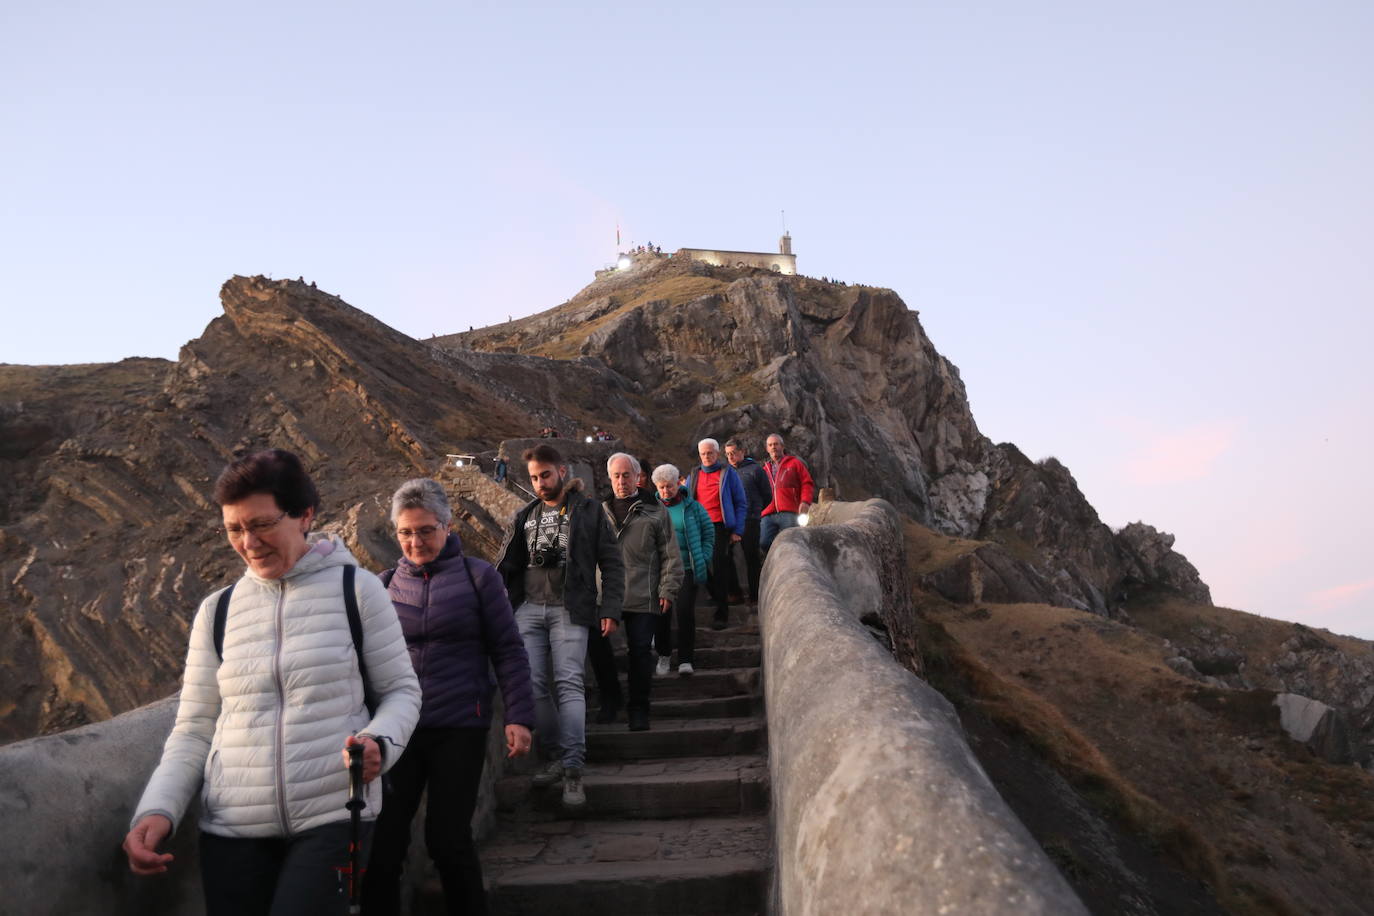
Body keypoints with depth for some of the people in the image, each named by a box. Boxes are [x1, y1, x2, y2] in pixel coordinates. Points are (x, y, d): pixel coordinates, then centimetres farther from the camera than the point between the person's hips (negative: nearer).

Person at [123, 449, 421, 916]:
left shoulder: (356, 589, -3)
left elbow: (401, 690, 3)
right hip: (233, 827, 3)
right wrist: (158, 809, -6)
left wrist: (378, 740, -18)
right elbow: (195, 730, 10)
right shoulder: (217, 610, 6)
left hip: (334, 817, -3)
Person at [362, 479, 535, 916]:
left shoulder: (477, 576, -1)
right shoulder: (387, 583, 7)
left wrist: (519, 717, -8)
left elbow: (508, 650, -2)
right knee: (382, 840, 1)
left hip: (460, 729, -3)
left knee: (448, 839, 4)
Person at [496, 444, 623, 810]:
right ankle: (555, 755, 13)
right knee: (532, 683, -1)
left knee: (568, 683, -11)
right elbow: (505, 566, 18)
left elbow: (611, 564, 4)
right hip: (527, 608, 4)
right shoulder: (525, 516, 17)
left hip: (569, 610, -4)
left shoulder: (588, 511, 6)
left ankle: (573, 770, -10)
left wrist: (610, 609, -5)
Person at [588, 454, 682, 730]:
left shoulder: (654, 511, 4)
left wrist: (667, 590, -4)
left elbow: (670, 555, 4)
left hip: (643, 598, -2)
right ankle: (610, 698, 20)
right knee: (596, 644, -1)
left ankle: (639, 709, 14)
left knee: (640, 651, 0)